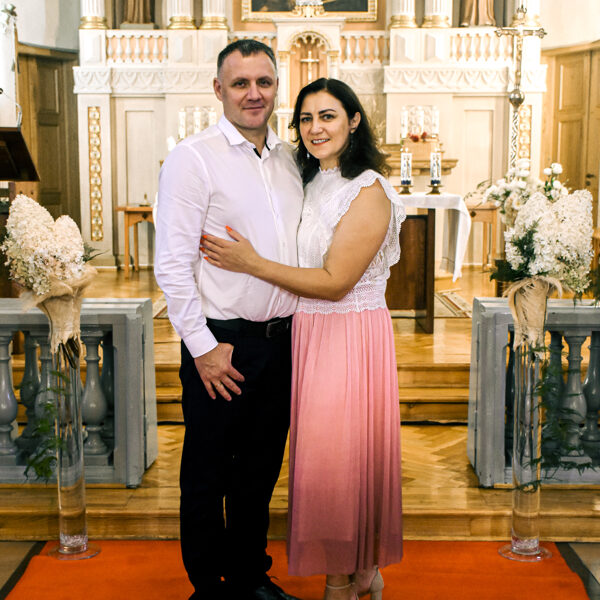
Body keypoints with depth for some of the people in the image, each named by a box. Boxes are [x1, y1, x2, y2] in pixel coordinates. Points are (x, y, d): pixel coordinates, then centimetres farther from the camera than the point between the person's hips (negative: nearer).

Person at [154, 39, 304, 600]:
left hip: (282, 339, 6)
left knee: (261, 469, 17)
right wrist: (203, 346, -15)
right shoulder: (192, 158, -9)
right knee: (208, 474, 8)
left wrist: (300, 325, 11)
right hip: (222, 343, -6)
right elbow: (172, 265, -13)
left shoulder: (290, 158, 10)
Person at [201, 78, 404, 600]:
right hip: (308, 333, 8)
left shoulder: (368, 191, -14)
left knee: (341, 456, 1)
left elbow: (334, 282, -18)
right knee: (319, 455, 13)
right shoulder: (310, 182, 11)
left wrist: (251, 263, -18)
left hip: (350, 337, -8)